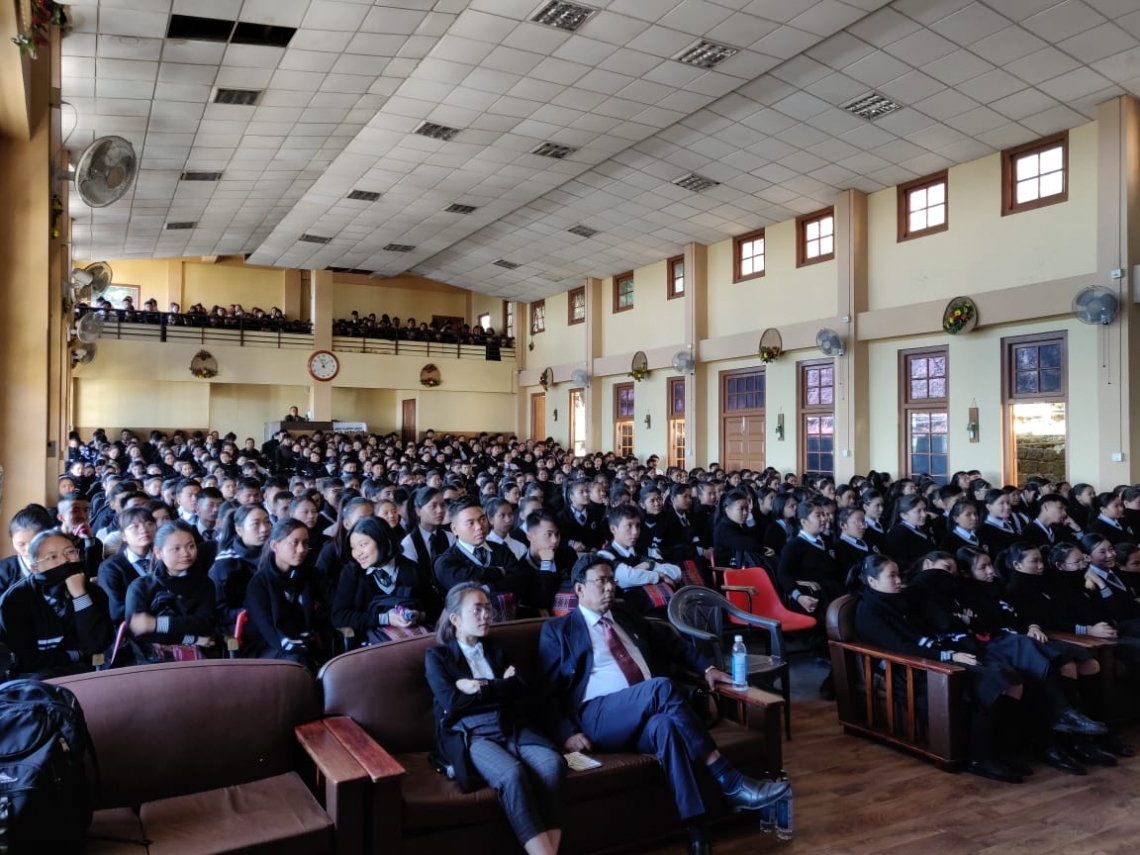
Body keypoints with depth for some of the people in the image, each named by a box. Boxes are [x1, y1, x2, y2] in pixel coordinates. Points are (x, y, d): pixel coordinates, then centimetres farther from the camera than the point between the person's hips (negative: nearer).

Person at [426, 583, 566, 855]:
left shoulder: (496, 649, 23)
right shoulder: (437, 655, 10)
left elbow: (524, 690, 8)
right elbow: (452, 703, -6)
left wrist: (479, 688, -3)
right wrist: (502, 687, 0)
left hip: (511, 729, 4)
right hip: (470, 735, -4)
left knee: (553, 763, -29)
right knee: (512, 774, -35)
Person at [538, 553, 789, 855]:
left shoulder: (625, 615, 24)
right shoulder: (557, 630, 9)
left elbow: (669, 641, 29)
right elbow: (549, 691, 3)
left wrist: (706, 667, 14)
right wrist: (568, 732, -12)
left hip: (650, 716, 4)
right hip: (598, 717, -4)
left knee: (666, 725, -35)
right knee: (662, 686, -32)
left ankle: (696, 830, -40)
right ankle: (731, 782, -29)